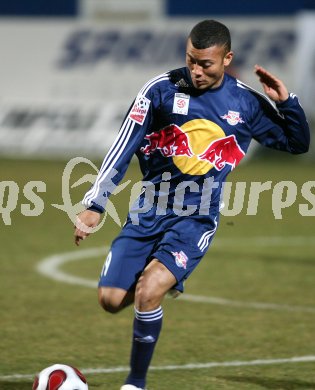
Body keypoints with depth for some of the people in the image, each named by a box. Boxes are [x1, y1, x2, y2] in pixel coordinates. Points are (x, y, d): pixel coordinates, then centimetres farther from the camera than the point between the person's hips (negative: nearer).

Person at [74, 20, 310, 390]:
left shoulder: (247, 103, 0)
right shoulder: (162, 88, -5)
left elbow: (297, 143, 12)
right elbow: (123, 148, -1)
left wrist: (286, 102, -6)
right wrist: (94, 204, -5)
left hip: (197, 218, -2)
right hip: (149, 208, 2)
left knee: (148, 291, -24)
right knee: (111, 299, -6)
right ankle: (164, 281, 28)